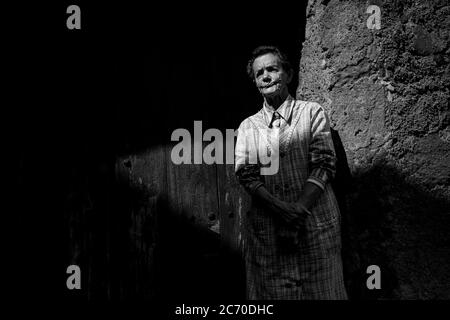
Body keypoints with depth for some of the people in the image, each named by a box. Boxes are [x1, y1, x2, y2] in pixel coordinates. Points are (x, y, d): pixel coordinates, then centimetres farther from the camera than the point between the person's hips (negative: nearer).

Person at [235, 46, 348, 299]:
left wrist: (299, 211, -15)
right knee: (272, 289, 3)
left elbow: (324, 165, -3)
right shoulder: (248, 126, 12)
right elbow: (245, 174, 2)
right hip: (266, 226, 2)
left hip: (315, 222, -2)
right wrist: (281, 209, -14)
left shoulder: (312, 112, 6)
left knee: (319, 289, 0)